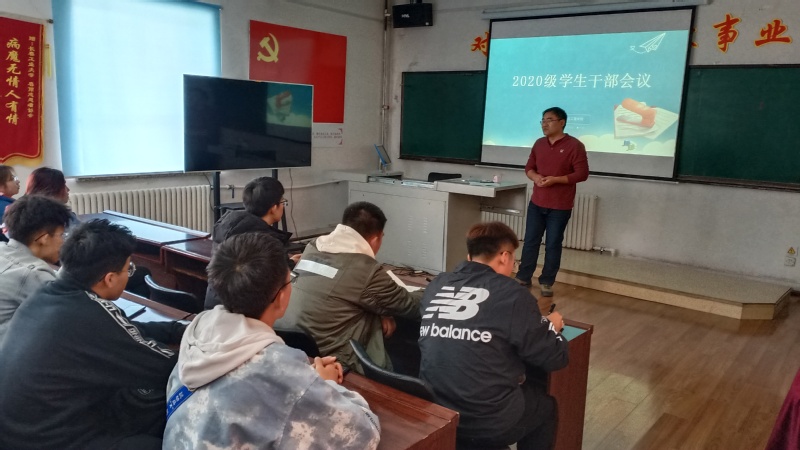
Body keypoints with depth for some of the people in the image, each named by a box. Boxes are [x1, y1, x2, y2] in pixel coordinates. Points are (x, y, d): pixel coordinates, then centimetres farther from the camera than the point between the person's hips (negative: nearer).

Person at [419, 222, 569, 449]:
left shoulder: (436, 285, 1)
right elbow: (554, 359, -7)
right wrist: (551, 326, 15)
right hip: (490, 423, -5)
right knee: (546, 403, 27)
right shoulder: (513, 294, -13)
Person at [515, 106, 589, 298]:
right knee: (530, 241, 8)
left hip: (560, 207, -5)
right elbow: (529, 167, 14)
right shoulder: (539, 144, 9)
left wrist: (555, 179, -20)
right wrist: (535, 176, -9)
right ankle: (523, 278, 18)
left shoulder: (574, 145, -9)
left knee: (553, 245, 3)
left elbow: (582, 173, -12)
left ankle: (546, 282, 13)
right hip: (536, 203, 5)